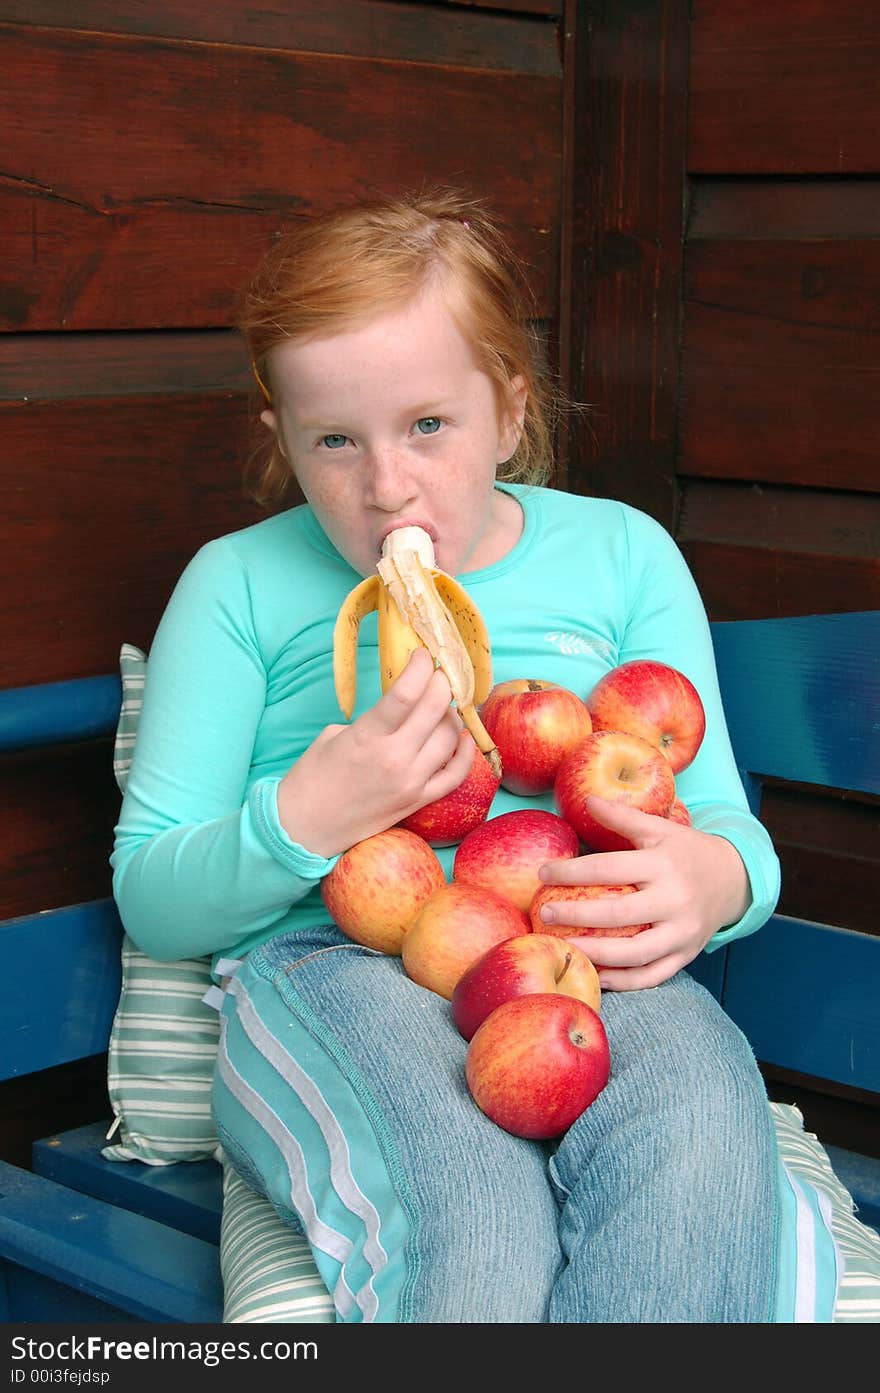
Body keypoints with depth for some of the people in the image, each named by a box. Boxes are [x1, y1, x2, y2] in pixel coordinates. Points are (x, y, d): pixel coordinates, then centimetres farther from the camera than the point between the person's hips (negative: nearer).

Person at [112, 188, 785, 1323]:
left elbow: (729, 827, 16)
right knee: (472, 1227, -36)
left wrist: (717, 880, -11)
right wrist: (302, 825, -12)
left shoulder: (622, 555, 15)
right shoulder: (241, 584, 11)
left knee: (701, 1143, -35)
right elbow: (151, 902, 9)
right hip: (327, 963, -2)